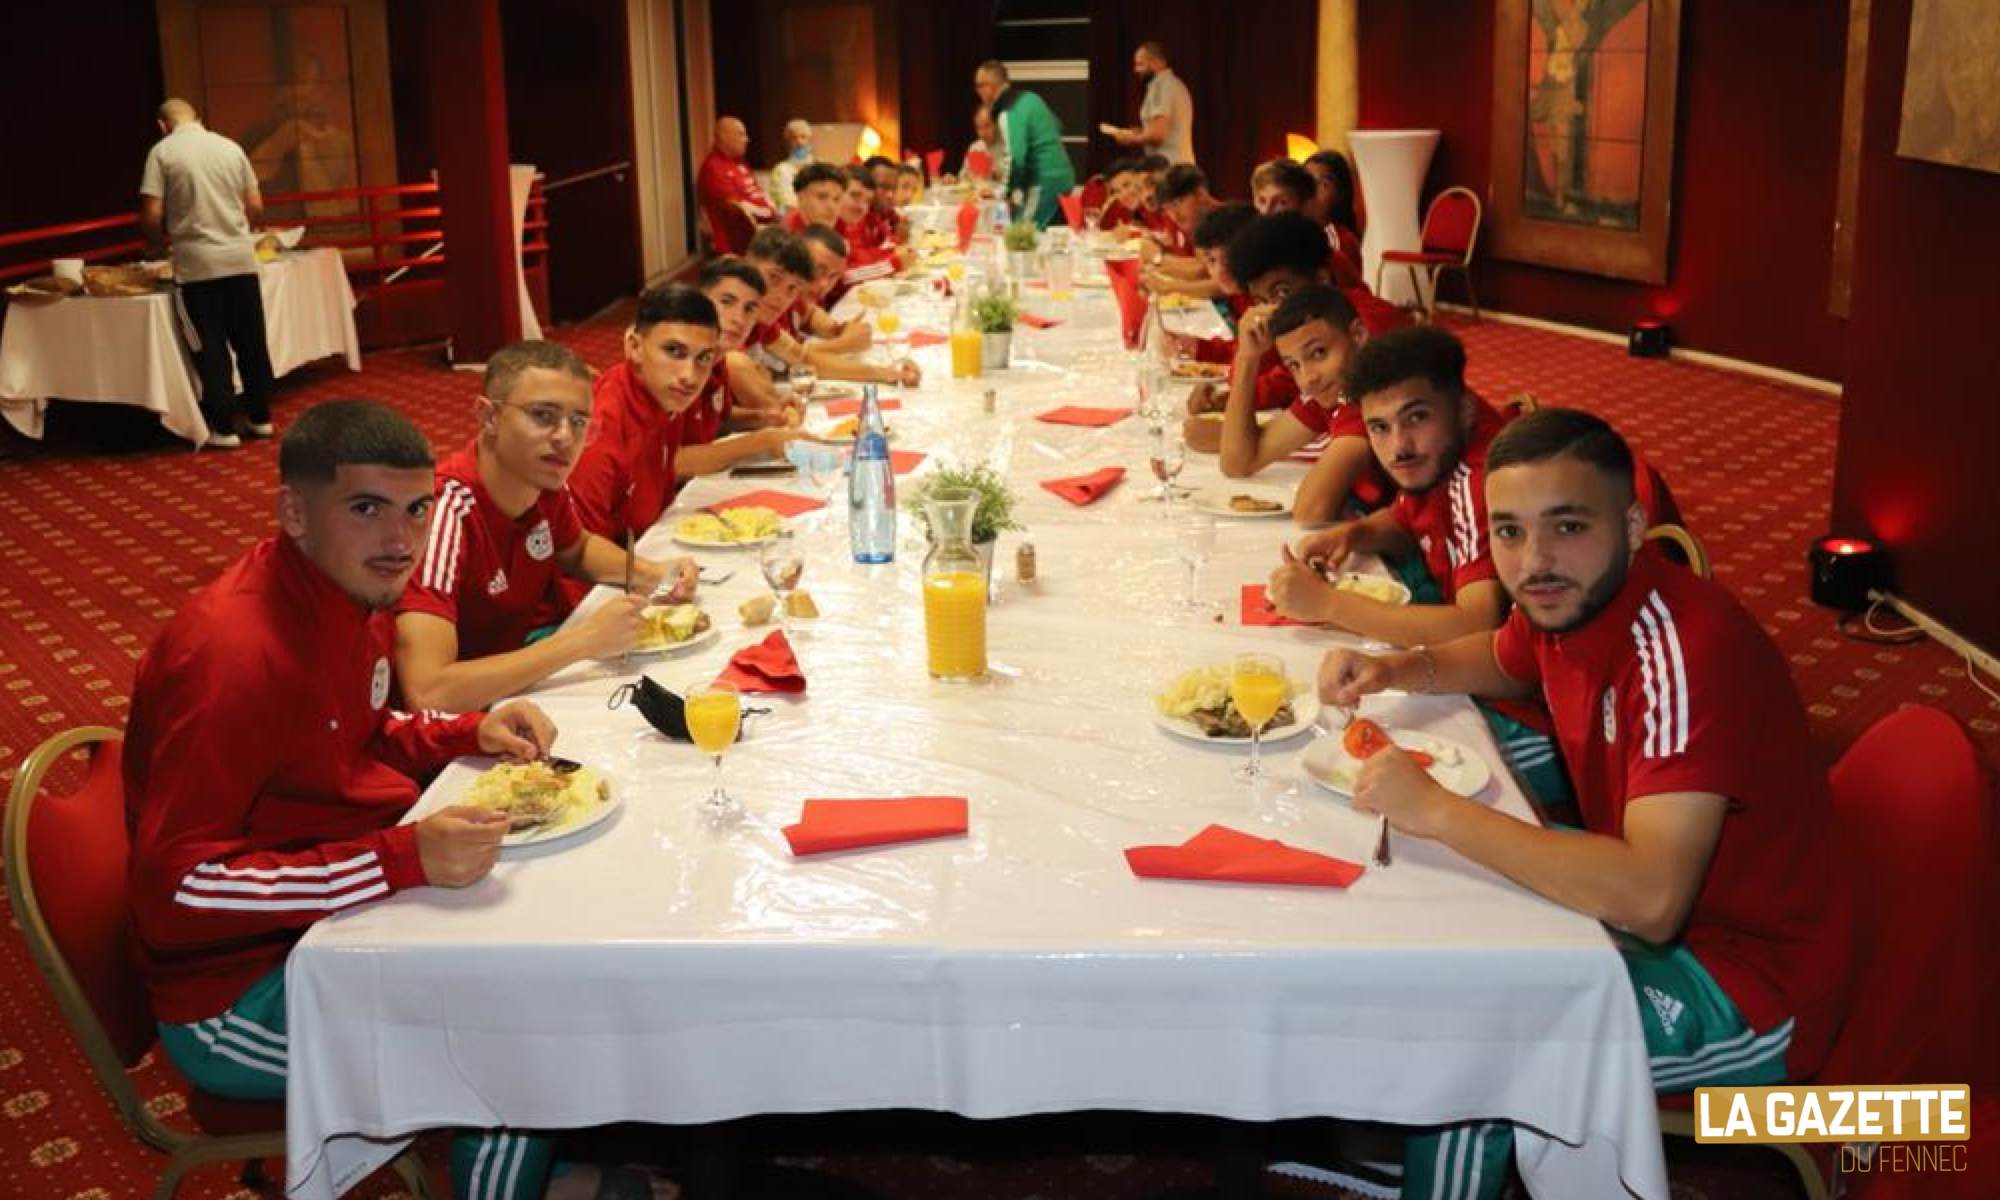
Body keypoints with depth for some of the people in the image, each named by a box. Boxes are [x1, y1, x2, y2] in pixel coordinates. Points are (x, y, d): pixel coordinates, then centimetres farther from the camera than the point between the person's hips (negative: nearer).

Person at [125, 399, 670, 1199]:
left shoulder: (352, 594, 0)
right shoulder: (235, 654, -28)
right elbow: (178, 888, -30)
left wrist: (474, 733, -1)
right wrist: (403, 860, -37)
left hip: (335, 915, 9)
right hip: (240, 995, -9)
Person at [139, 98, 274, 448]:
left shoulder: (162, 152, -2)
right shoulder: (230, 147, 8)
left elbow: (152, 216, -7)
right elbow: (256, 208, 10)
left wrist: (154, 247, 13)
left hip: (198, 265, -3)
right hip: (241, 259, 3)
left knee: (211, 348, 3)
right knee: (251, 343, 13)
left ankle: (223, 428, 6)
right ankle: (260, 417, 19)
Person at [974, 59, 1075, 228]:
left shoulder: (1009, 113, -15)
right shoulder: (1029, 98, 12)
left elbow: (1015, 158, -24)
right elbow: (1057, 126, 26)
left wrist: (1002, 187, -10)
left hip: (1044, 185, -9)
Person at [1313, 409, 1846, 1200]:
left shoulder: (1682, 648, -30)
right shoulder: (1565, 596, -5)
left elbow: (1650, 899, -41)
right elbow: (1502, 660, 21)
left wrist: (1437, 811, -33)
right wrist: (1395, 672, 1)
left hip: (1746, 988, -9)